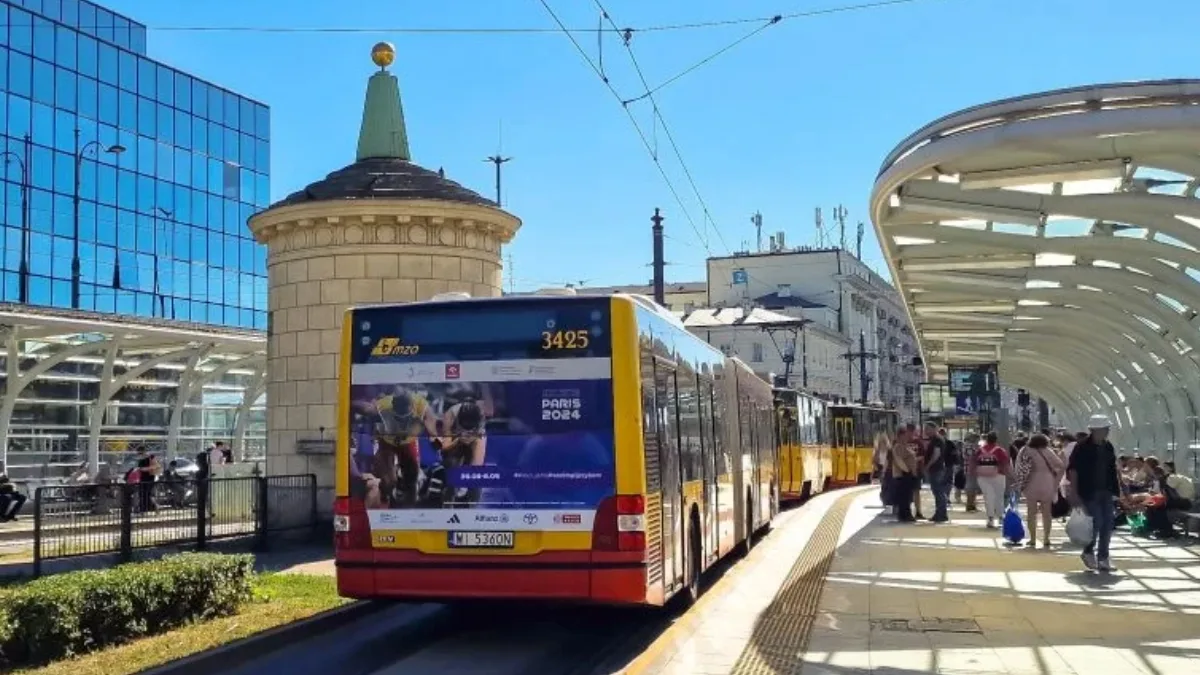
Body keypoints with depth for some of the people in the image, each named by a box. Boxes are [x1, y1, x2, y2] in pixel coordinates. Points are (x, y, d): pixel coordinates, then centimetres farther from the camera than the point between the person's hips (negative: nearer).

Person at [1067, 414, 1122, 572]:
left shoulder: (1108, 447, 9)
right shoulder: (1082, 447, -9)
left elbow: (1113, 469, 16)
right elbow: (1073, 470, -11)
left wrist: (1117, 489, 11)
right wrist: (1074, 492, -15)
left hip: (1106, 492, 6)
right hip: (1089, 492, -6)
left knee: (1107, 525, 4)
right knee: (1096, 523, -9)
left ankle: (1103, 559, 12)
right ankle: (1088, 552, 14)